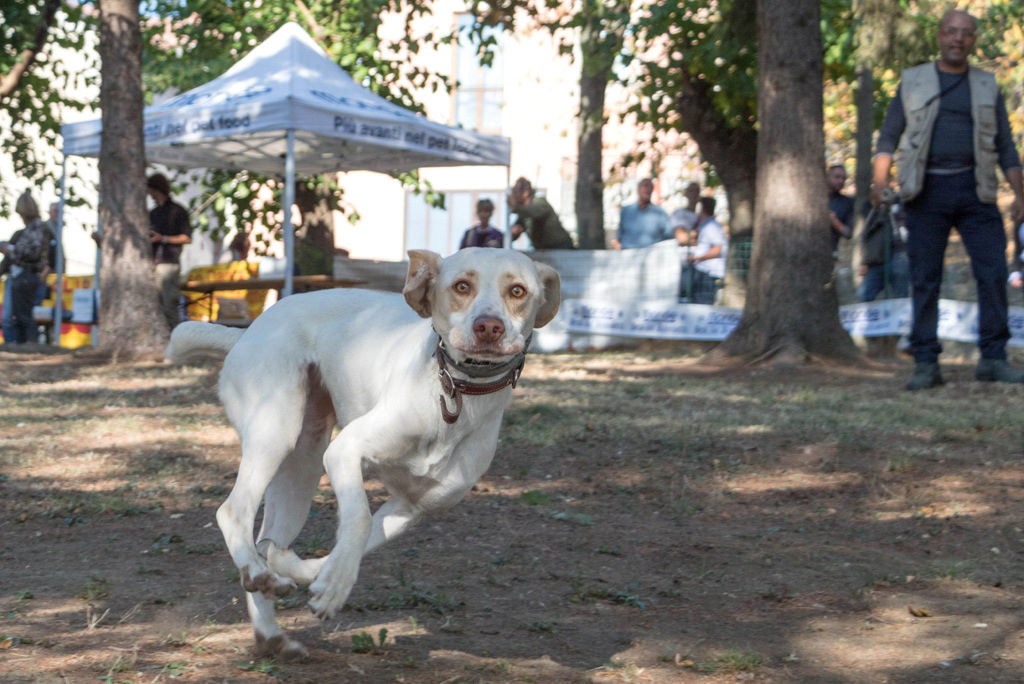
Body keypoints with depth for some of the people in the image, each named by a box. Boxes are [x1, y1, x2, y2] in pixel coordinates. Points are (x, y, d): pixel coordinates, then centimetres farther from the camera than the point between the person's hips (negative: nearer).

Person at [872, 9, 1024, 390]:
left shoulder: (987, 86, 13)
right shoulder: (913, 82, 9)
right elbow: (888, 137, 7)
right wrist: (879, 179, -10)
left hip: (973, 189, 1)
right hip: (926, 189, -1)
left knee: (993, 271, -8)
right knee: (925, 279, -3)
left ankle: (992, 359, -3)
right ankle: (926, 365, 0)